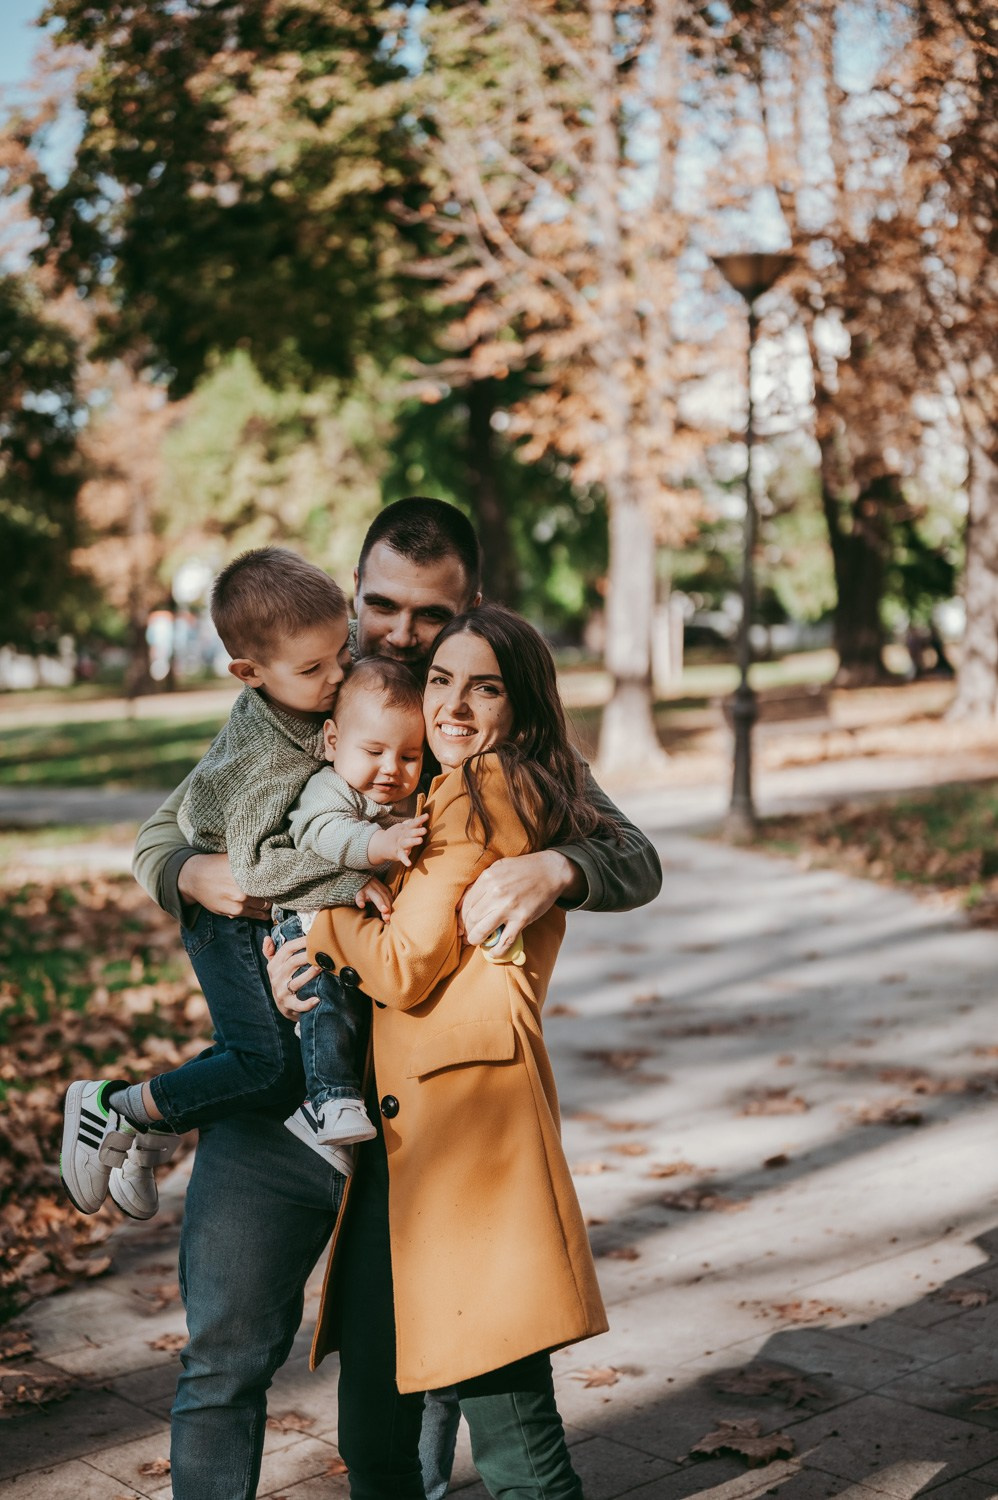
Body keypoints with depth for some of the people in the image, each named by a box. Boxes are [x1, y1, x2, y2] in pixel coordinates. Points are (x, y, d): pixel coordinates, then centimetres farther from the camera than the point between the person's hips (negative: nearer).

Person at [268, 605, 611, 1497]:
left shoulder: (480, 794, -6)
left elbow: (407, 969, -10)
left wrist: (318, 906, 7)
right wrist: (314, 947, 0)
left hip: (468, 1117, -10)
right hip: (399, 1126, 10)